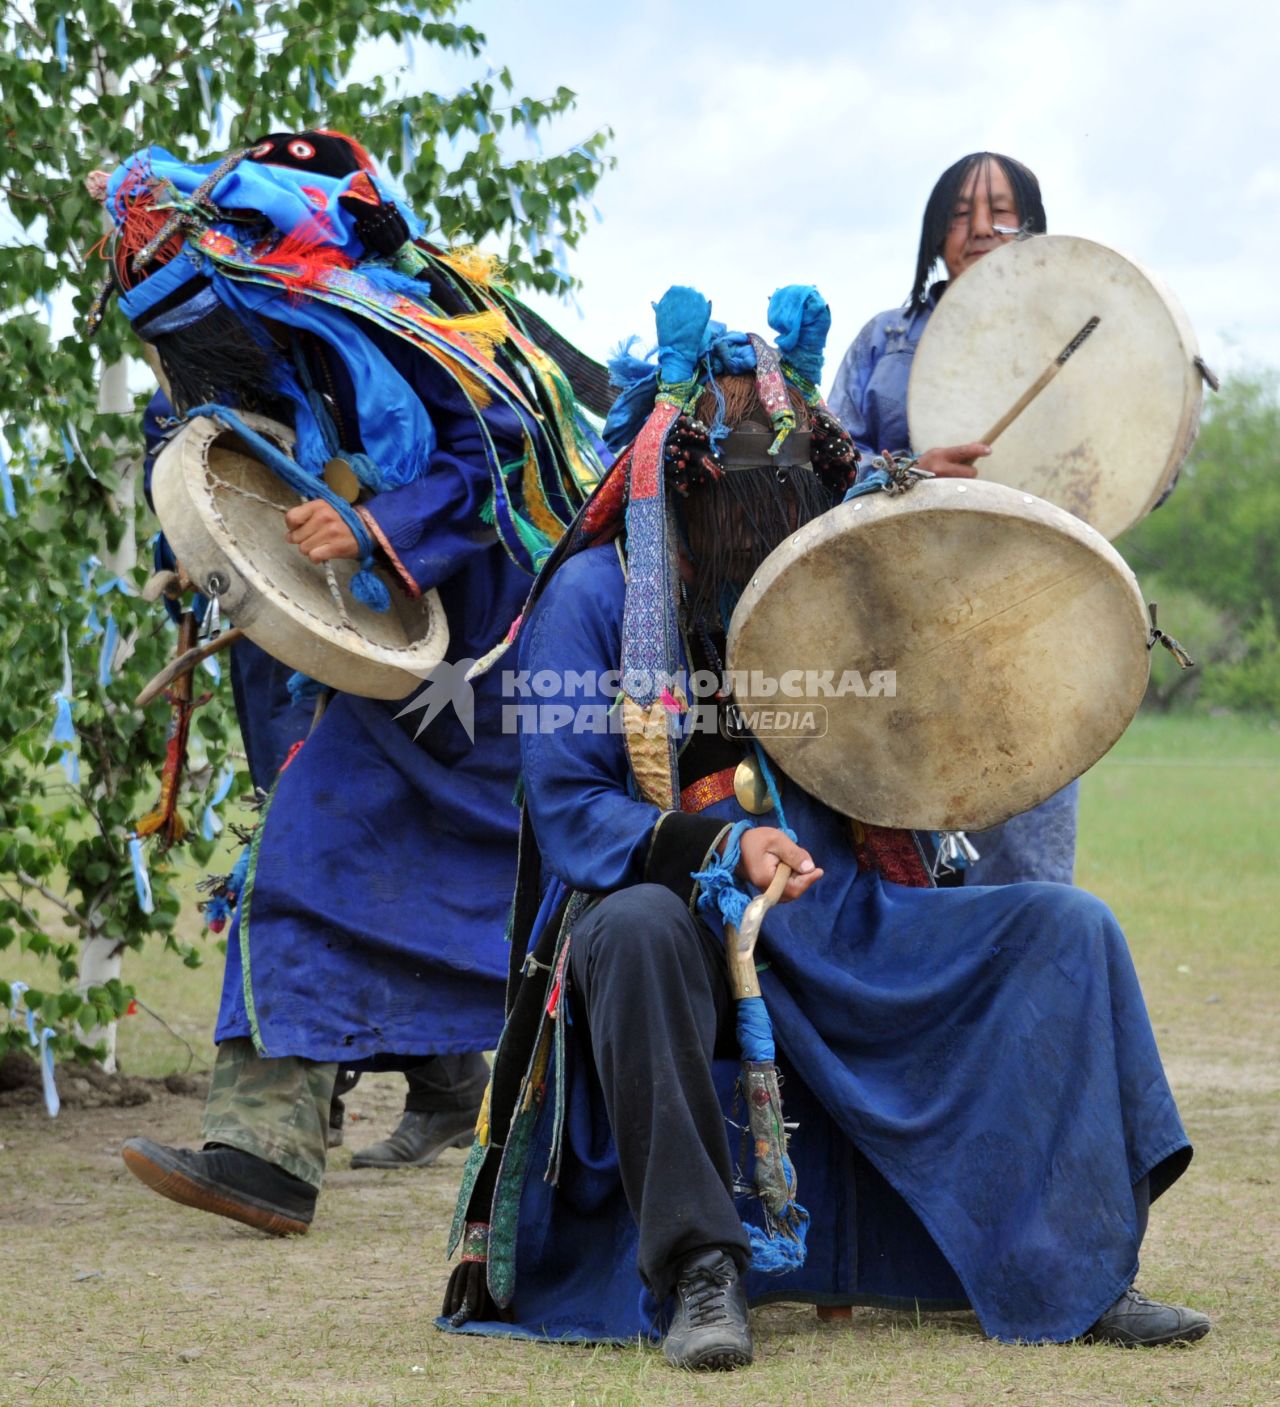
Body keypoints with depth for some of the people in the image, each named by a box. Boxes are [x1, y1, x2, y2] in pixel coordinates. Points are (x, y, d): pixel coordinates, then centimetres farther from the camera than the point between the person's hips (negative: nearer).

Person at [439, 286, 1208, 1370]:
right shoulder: (595, 592, 0)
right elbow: (568, 808, -9)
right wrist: (722, 849, -26)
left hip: (845, 929, 5)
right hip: (675, 909, -5)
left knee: (1069, 928, -11)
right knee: (633, 929, -40)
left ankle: (1081, 1271, -16)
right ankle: (698, 1270, -37)